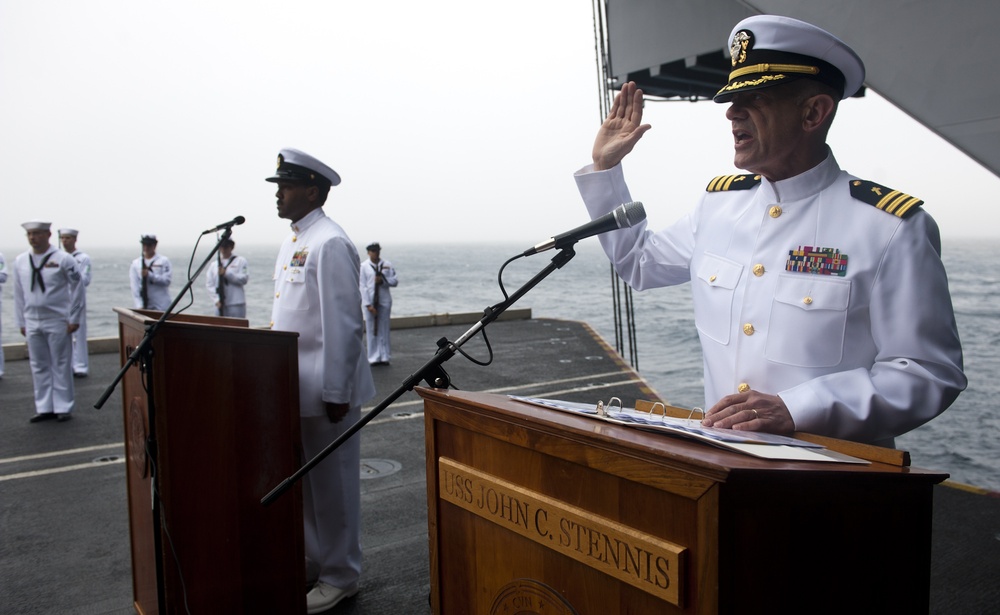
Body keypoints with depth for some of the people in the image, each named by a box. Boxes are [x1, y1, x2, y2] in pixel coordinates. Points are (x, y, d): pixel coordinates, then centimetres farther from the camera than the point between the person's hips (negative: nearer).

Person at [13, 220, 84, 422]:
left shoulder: (63, 259, -6)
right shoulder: (20, 261, 7)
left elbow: (77, 289, -3)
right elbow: (19, 294, 12)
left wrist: (74, 319, -5)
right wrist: (21, 322, 10)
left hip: (57, 321, -4)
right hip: (32, 321, 4)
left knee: (61, 365, 1)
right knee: (39, 366, 9)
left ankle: (63, 408, 9)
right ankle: (44, 408, 17)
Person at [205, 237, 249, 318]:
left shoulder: (240, 261, 5)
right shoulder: (214, 265, 12)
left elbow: (244, 279, -6)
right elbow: (209, 284, 7)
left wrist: (227, 273, -14)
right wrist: (216, 300, -5)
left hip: (236, 304, -3)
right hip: (220, 304, 4)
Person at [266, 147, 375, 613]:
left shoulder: (329, 243, -16)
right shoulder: (292, 242, 13)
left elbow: (342, 325, -20)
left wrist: (336, 393, -20)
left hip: (325, 389, -9)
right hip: (295, 386, 9)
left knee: (332, 484, 4)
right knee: (301, 481, 19)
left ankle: (340, 577, 20)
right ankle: (312, 559, 37)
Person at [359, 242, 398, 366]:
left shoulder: (387, 265, 5)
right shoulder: (363, 267, -2)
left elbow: (395, 281, 5)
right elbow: (363, 287, -6)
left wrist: (383, 280, -14)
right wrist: (368, 305, -12)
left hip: (384, 301, 2)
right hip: (369, 301, -2)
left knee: (384, 329, 5)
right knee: (371, 329, 0)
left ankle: (385, 357, 12)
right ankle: (374, 357, 7)